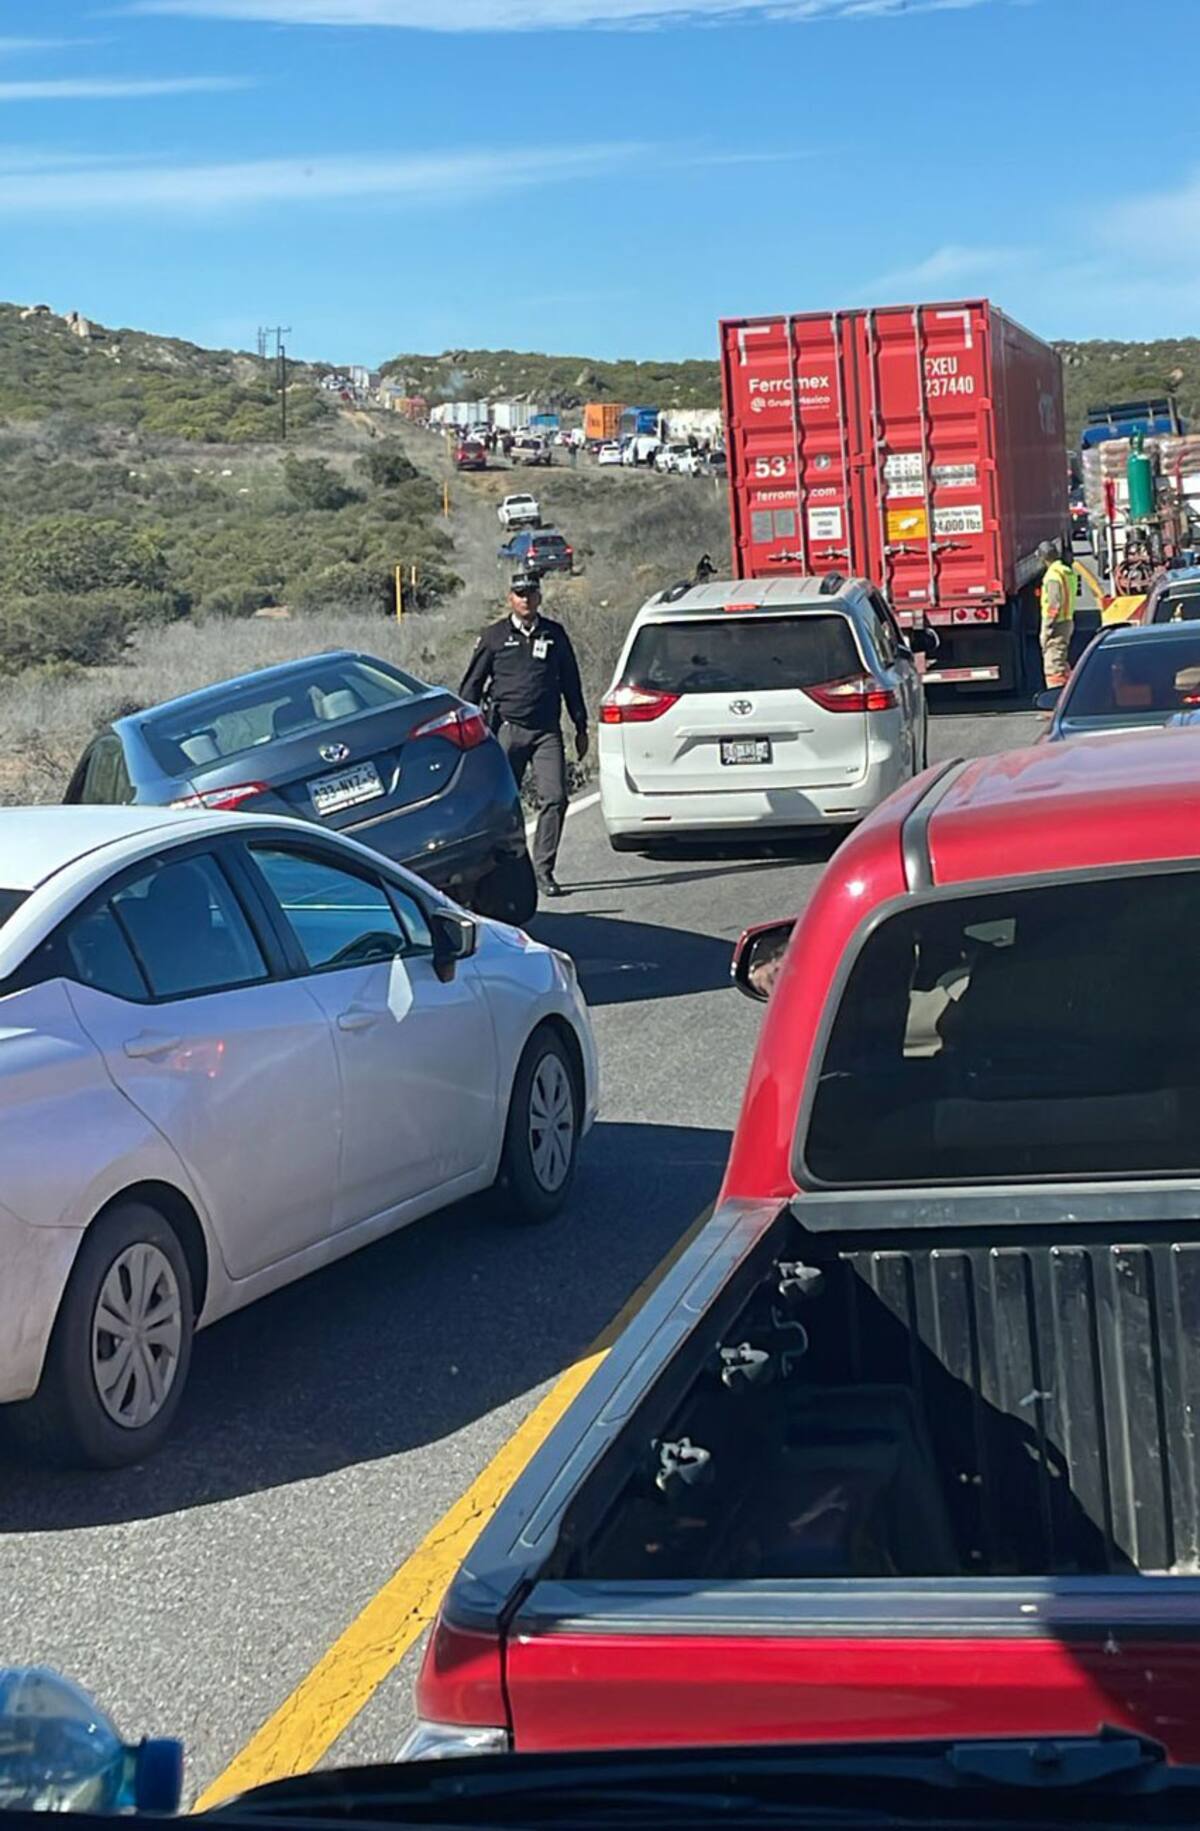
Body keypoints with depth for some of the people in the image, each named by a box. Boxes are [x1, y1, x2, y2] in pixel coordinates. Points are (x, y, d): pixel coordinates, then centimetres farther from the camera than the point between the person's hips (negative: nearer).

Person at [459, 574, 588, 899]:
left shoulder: (555, 634, 12)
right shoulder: (494, 636, 6)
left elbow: (570, 682, 19)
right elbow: (472, 684, 10)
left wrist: (581, 727, 18)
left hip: (547, 731, 1)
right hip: (507, 729, -1)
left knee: (554, 799, -10)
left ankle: (543, 870, -4)